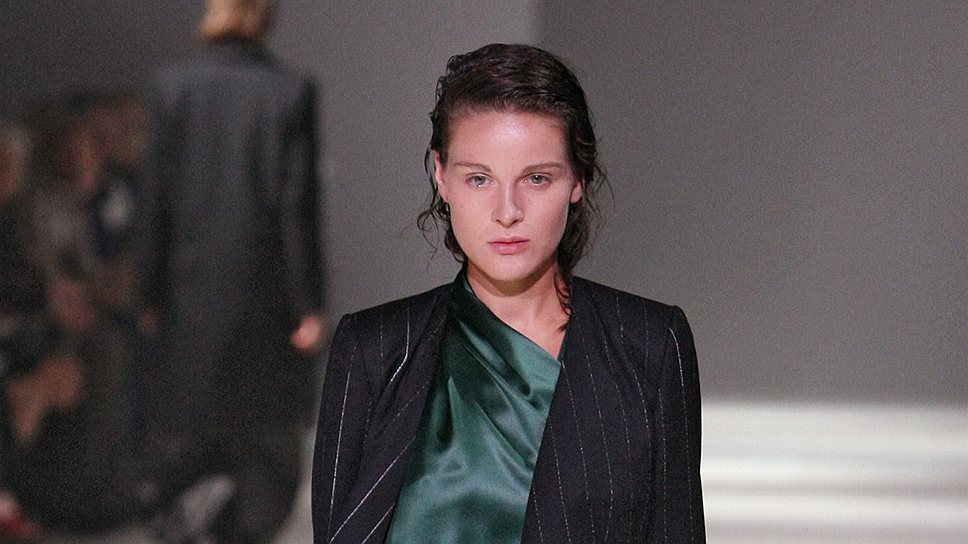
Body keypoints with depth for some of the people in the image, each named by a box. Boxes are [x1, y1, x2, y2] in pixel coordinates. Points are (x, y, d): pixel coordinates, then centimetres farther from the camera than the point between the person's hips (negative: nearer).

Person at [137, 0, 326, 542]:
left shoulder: (172, 85, 0)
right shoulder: (290, 91, -6)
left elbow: (156, 197, 0)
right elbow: (298, 204, -8)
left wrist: (151, 294, 6)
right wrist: (309, 304, -5)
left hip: (190, 292, 2)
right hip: (264, 294, -2)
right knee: (270, 438, 7)